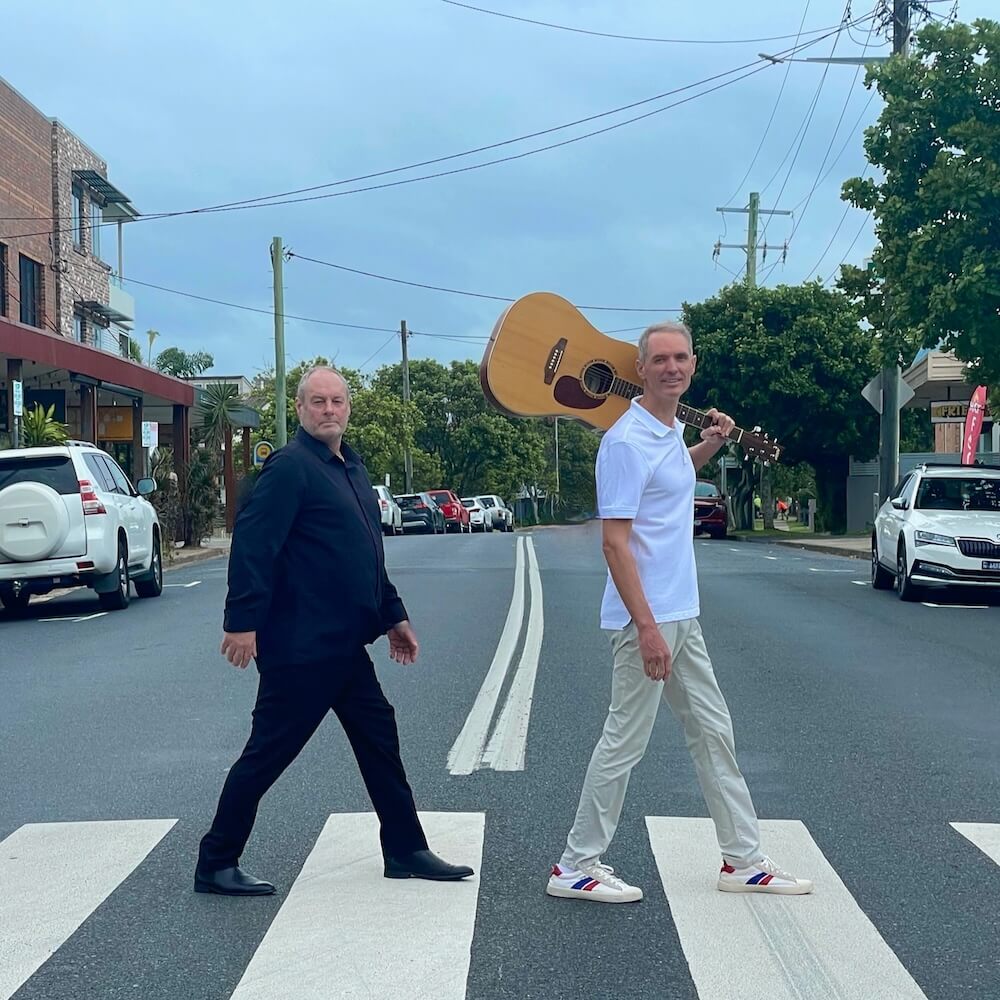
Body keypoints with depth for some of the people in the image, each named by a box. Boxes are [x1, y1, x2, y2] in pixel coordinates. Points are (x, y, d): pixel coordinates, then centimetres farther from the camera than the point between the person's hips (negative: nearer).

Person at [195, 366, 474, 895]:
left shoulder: (351, 468, 15)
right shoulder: (291, 466, -14)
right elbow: (252, 545, -22)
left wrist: (393, 615, 24)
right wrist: (243, 621, -28)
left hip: (343, 644, 9)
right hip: (300, 646, -9)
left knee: (379, 739, 13)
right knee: (268, 752, -1)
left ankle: (406, 852, 23)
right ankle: (215, 864, 12)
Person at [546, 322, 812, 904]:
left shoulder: (673, 432, 10)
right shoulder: (628, 442, -17)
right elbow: (615, 543, -21)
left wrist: (711, 444, 17)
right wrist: (647, 627, -25)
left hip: (681, 616, 10)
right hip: (648, 618, -10)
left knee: (713, 732, 14)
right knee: (626, 742, -1)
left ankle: (744, 860, 25)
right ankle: (577, 867, 11)